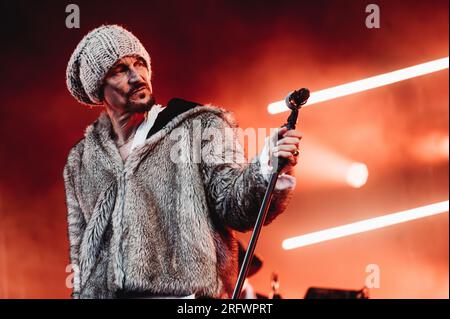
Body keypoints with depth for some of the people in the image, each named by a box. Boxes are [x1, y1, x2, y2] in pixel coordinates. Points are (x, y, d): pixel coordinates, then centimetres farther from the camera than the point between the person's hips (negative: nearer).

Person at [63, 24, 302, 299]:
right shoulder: (80, 161, 17)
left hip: (184, 291, -2)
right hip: (99, 291, 3)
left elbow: (233, 206, -3)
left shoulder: (201, 127, 7)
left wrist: (268, 170, -20)